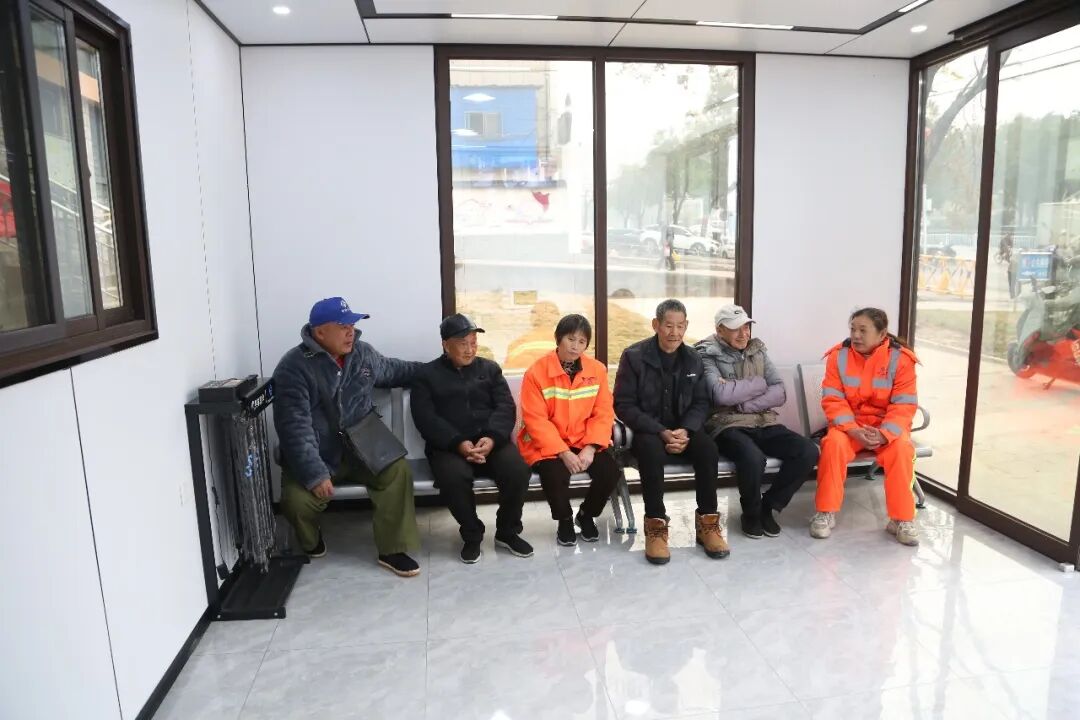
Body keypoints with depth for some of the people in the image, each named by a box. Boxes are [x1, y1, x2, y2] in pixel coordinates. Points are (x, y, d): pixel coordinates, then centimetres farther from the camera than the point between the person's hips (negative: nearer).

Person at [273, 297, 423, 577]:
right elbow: (295, 428, -22)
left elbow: (389, 370, 25)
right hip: (314, 456, -3)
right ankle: (311, 541, 13)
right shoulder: (293, 368, -17)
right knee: (296, 501, -25)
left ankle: (393, 550, -9)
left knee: (397, 471, -22)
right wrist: (315, 474, -29)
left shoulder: (362, 353, 2)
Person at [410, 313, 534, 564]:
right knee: (453, 478, -34)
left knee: (518, 470, -26)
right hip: (448, 446, -2)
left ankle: (507, 533, 0)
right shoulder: (427, 375, 8)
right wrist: (458, 443, -19)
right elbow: (426, 419, -4)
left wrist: (492, 438, -16)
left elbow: (506, 407, 5)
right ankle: (472, 536, -6)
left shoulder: (490, 368, 16)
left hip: (491, 440, 2)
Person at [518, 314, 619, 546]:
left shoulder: (597, 370, -1)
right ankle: (564, 520, 4)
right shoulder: (536, 373, -12)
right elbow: (536, 421, -14)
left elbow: (603, 414, -1)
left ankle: (586, 515, 12)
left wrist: (590, 448, -16)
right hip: (546, 445, -3)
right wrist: (563, 453, -22)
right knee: (555, 475, -31)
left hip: (585, 442, 3)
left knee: (610, 470, -20)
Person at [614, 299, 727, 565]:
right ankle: (656, 525, -24)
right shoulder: (634, 356, -9)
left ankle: (707, 522, -12)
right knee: (652, 450, -37)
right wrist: (661, 432, -23)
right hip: (646, 430, -3)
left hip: (682, 429, 4)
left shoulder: (693, 359, 5)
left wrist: (685, 430, -17)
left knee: (708, 449, -27)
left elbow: (701, 403, 5)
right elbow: (624, 405, -12)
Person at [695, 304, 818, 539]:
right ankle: (751, 513, -4)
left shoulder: (758, 350, 13)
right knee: (753, 458, -36)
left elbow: (780, 393, 3)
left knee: (808, 451, -18)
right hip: (728, 426, -5)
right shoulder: (707, 354, -2)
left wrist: (743, 404, -12)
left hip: (765, 424, 5)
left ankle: (768, 506, 3)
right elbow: (720, 394, -20)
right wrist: (759, 383, -6)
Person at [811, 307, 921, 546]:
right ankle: (826, 513, -16)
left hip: (887, 427, 0)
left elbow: (904, 406, -12)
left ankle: (902, 519, -13)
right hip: (849, 425, 1)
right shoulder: (838, 355, -6)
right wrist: (853, 430, -23)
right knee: (833, 443, -30)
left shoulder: (900, 359, -9)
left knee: (902, 449, -31)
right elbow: (833, 400, -9)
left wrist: (884, 434, -28)